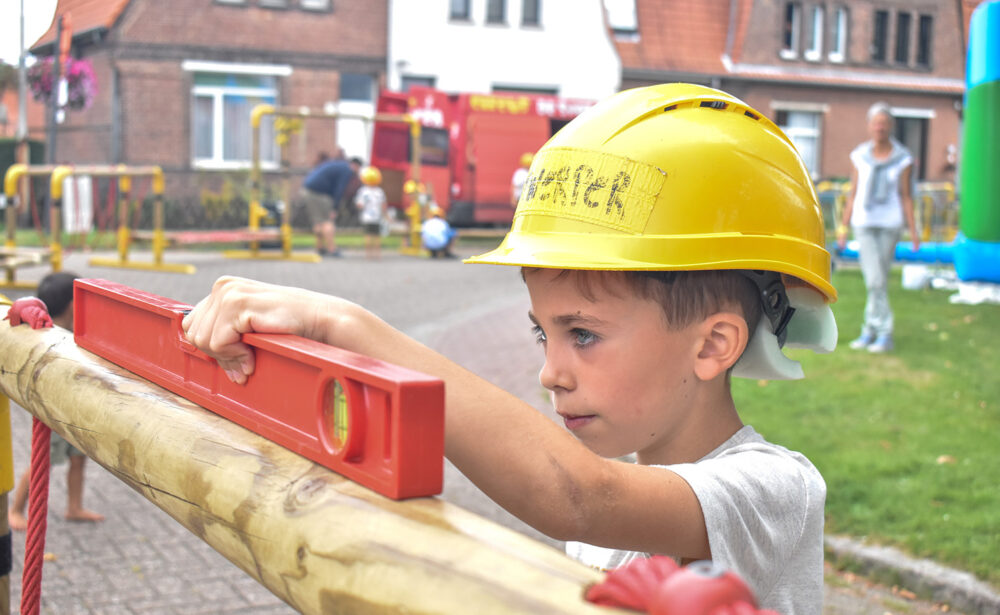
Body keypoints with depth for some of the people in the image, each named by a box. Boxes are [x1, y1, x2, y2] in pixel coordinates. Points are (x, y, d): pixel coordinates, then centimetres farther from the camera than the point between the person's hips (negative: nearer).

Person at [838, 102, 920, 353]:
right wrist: (843, 227, 7)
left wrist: (913, 231, -5)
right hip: (864, 222, 1)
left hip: (890, 224, -1)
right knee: (875, 279, -8)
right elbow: (853, 194, 8)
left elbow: (906, 197, 0)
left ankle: (871, 330, 12)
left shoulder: (903, 159, -1)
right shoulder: (860, 156, 3)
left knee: (879, 278, 4)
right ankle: (883, 333, -1)